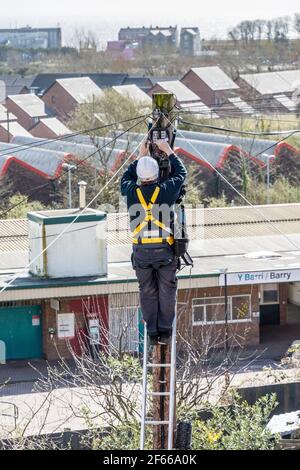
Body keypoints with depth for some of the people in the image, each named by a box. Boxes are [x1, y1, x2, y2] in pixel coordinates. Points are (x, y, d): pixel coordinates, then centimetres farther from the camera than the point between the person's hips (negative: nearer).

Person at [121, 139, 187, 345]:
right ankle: (165, 330, 8)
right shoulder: (166, 190, -8)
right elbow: (181, 172, 13)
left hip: (141, 251, 1)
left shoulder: (132, 193, -3)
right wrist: (169, 151, 24)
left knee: (147, 292, 11)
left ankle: (152, 333, 11)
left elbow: (126, 178, 22)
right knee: (167, 290, 10)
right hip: (164, 249, -1)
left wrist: (141, 156, 29)